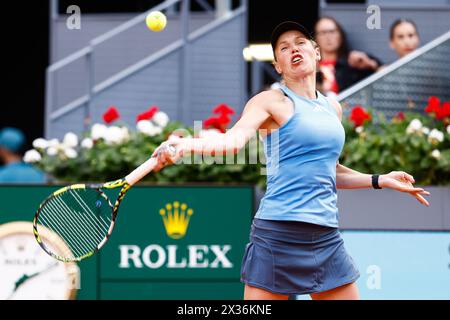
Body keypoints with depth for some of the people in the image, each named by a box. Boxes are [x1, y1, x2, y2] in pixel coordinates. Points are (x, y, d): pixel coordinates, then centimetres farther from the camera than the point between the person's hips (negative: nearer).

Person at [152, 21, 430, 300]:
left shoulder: (333, 108, 17)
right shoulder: (271, 101, -1)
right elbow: (233, 140, -20)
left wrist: (381, 180, 26)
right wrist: (185, 145, -39)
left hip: (327, 238, 6)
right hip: (279, 235, -6)